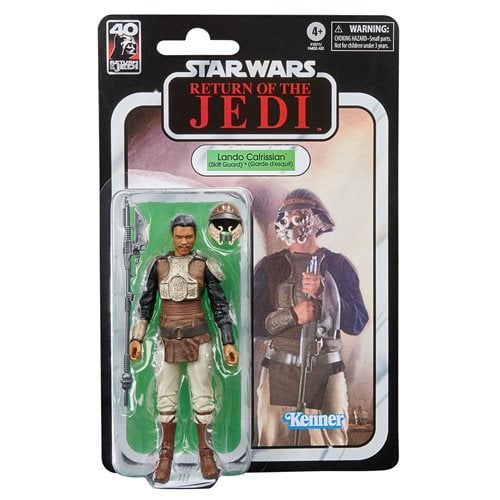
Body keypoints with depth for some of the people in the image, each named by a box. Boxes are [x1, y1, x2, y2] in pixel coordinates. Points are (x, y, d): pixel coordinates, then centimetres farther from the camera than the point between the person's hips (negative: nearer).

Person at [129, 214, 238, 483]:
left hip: (198, 339, -2)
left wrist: (228, 342, -8)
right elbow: (146, 303, 7)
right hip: (168, 340, 2)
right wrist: (137, 338, 2)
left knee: (202, 397, 3)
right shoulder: (159, 265, 1)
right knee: (166, 398, 6)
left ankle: (205, 452, 19)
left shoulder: (203, 265, -5)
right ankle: (166, 454, 20)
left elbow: (219, 305, -3)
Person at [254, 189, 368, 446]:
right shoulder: (268, 267, 5)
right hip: (280, 370, 0)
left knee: (332, 442, 5)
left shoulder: (338, 265, 6)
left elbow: (357, 324, 0)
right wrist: (293, 315, -16)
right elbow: (253, 324, 0)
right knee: (274, 441, 4)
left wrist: (323, 293, -14)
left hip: (327, 370, 1)